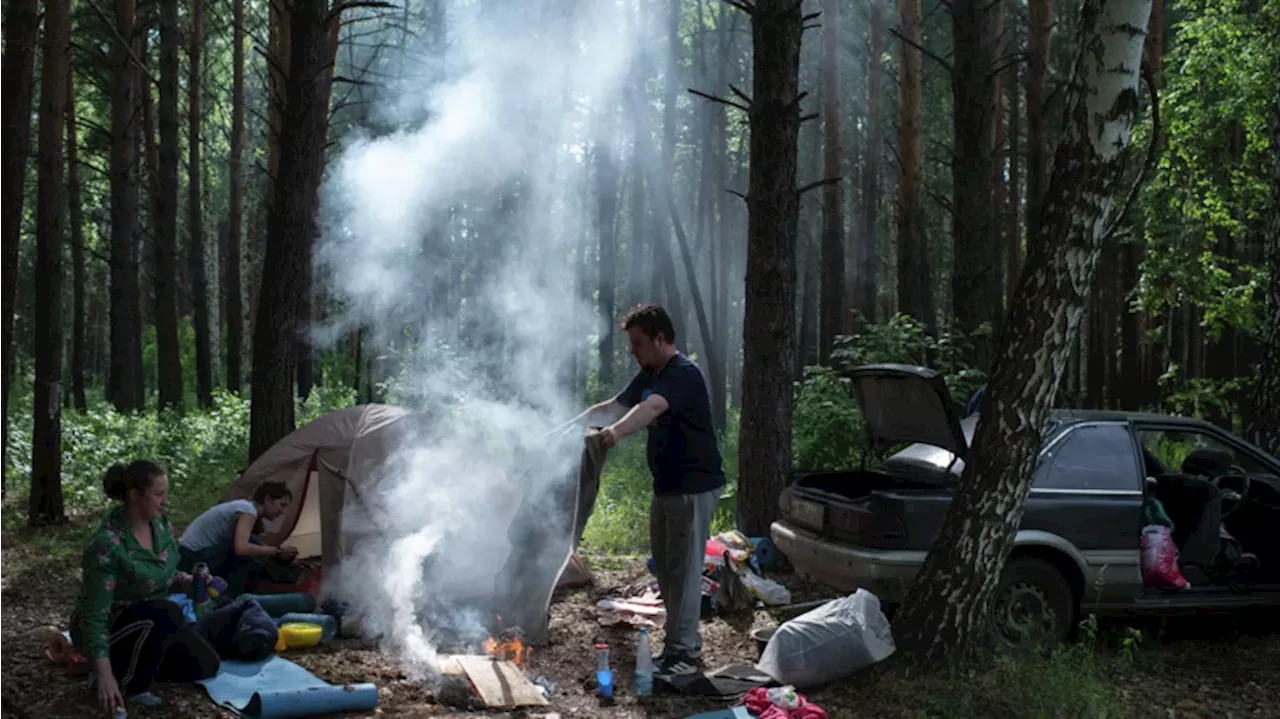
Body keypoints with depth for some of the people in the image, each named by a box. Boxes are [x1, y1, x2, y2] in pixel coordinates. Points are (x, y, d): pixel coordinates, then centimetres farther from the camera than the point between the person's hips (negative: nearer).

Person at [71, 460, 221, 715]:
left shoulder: (161, 525, -5)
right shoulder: (107, 544, -29)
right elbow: (94, 615, -29)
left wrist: (188, 581, -11)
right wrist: (104, 674, -35)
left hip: (152, 625, 7)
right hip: (108, 629, -7)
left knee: (206, 665, -4)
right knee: (166, 614, -36)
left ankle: (132, 664, 9)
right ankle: (128, 686, -16)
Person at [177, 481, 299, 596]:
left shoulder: (244, 506, 11)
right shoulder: (248, 510, -18)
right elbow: (241, 548, -34)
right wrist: (277, 551, -24)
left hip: (198, 554, 10)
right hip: (193, 559, -10)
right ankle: (228, 599, -13)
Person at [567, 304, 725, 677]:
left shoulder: (683, 374, -19)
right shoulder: (650, 376, 12)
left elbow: (651, 408, -38)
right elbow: (612, 407, 16)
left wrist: (617, 431, -54)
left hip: (694, 487, -10)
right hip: (666, 486, 10)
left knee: (684, 568, -6)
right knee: (665, 567, 14)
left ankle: (682, 653, 0)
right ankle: (687, 641, 25)